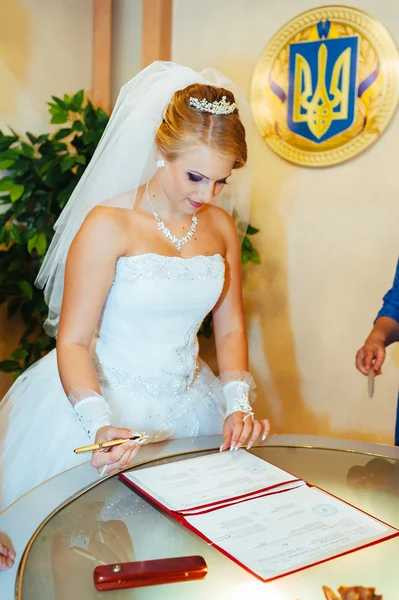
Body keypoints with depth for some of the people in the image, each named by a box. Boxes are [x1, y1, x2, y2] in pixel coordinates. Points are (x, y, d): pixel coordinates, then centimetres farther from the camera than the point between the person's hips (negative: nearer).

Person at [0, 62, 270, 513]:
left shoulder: (222, 226, 3)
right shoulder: (109, 223, -15)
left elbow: (230, 328, 7)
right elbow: (73, 341, -16)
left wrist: (238, 405, -7)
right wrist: (99, 424, -30)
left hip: (186, 406, 5)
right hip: (105, 406, -5)